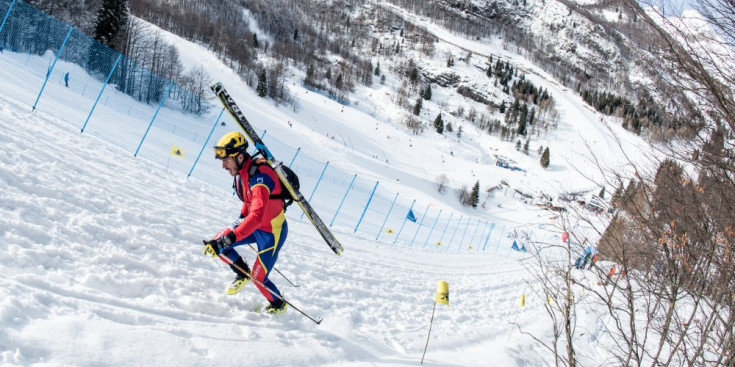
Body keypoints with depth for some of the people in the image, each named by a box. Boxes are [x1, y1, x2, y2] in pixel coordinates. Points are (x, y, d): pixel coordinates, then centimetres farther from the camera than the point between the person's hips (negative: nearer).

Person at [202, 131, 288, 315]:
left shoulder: (260, 177, -35)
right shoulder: (241, 170, -8)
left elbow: (257, 216, -46)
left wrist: (228, 239, -51)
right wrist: (242, 216, 22)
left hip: (272, 232, -8)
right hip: (253, 223, 8)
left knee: (258, 278, -1)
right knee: (215, 244, -2)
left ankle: (279, 305, 30)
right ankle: (242, 273, 21)